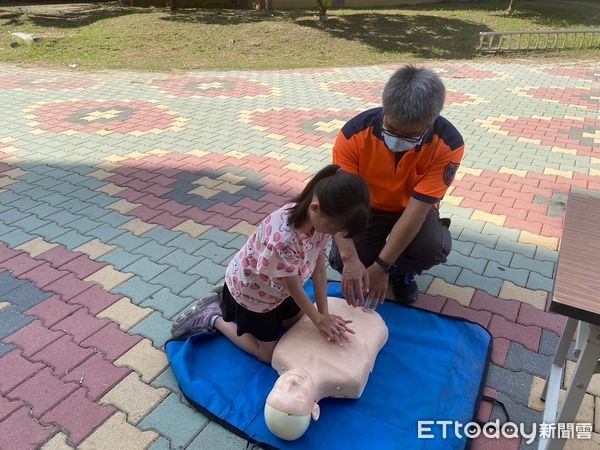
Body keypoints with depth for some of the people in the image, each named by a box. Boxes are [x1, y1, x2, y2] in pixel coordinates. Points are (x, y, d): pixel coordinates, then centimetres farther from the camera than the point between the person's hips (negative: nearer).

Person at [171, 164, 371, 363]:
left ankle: (227, 302, 32)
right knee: (268, 354, 9)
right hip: (249, 289, -7)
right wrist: (318, 319, -14)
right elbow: (294, 288, -27)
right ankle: (213, 319, 20)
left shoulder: (322, 221, -22)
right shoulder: (281, 240, -45)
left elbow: (319, 270, -11)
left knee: (296, 320, 29)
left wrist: (324, 315, -12)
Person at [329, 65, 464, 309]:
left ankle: (402, 271, 6)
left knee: (435, 247, -30)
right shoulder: (354, 134, -29)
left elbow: (416, 209, -29)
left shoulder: (448, 145, -28)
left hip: (411, 210, 0)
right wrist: (350, 259, -42)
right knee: (340, 260, -22)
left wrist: (381, 267, -30)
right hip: (366, 208, 1)